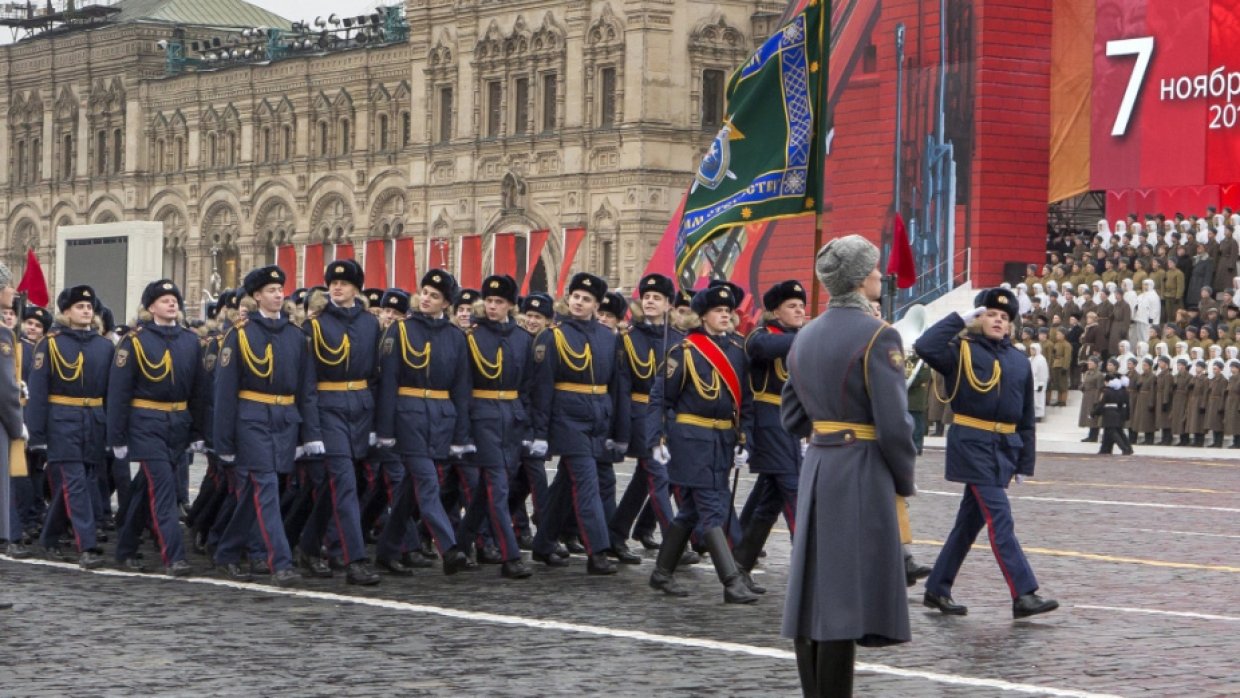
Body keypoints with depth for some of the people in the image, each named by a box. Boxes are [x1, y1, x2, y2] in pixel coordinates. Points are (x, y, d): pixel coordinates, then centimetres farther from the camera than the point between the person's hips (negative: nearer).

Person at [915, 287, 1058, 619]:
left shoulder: (1019, 361, 11)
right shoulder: (962, 350, -3)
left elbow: (1026, 416, 14)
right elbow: (924, 347, -23)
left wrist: (1025, 462, 11)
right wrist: (960, 318, -16)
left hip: (1005, 446, 6)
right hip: (972, 443, -6)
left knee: (971, 519, 12)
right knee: (1000, 518, -12)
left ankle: (937, 589, 23)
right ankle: (1024, 595, -15)